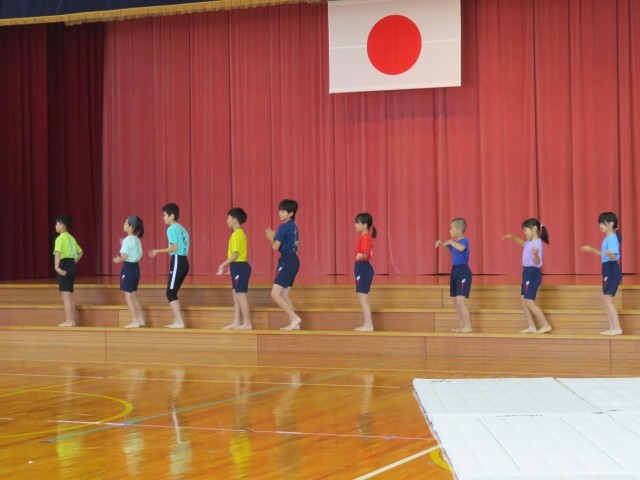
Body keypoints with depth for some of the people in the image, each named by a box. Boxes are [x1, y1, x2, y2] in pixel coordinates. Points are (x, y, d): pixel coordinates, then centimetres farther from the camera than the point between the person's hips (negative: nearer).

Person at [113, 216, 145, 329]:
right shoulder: (137, 239, 10)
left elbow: (125, 256, -21)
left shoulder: (127, 240, -15)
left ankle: (134, 322, -3)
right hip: (136, 267, 9)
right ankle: (140, 319, 18)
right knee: (133, 295, 17)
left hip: (128, 268, -9)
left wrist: (119, 259, 0)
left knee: (128, 296, -2)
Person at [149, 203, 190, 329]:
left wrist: (158, 251, -10)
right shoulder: (182, 229, 19)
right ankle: (177, 321, 12)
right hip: (184, 261, 9)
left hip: (177, 262, -9)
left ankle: (179, 322, -11)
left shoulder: (172, 229, -8)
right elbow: (180, 247, 15)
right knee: (173, 292, 13)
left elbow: (174, 247, -17)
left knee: (170, 293, -6)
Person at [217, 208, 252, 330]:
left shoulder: (236, 235, -15)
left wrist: (223, 265, -17)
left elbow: (235, 254, -21)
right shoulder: (240, 233, 14)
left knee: (241, 295, -6)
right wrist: (232, 267, 21)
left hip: (239, 267, -10)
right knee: (236, 295, 13)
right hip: (239, 266, 10)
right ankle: (236, 322, 17)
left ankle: (247, 323, -3)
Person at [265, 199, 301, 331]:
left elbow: (275, 247, -11)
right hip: (293, 260, 10)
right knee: (284, 295, 13)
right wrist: (273, 238, 10)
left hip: (287, 261, -10)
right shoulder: (293, 226, 14)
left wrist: (271, 238, 9)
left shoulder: (283, 227, -13)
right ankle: (294, 323, 11)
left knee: (275, 294, -11)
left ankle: (295, 318, -14)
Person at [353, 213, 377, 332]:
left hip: (363, 269, -11)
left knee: (363, 298, -10)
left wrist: (361, 256, -47)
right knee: (363, 298, 13)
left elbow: (366, 255, -25)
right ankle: (367, 324, 16)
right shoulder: (365, 237, 14)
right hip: (363, 269, 11)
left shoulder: (365, 237, -15)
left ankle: (368, 325, -10)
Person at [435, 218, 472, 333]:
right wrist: (442, 243, 15)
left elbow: (461, 248, -37)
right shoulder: (454, 242, 13)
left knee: (460, 301, -16)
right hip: (455, 272, 10)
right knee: (456, 302, 11)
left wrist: (450, 242, -24)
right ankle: (461, 326, 16)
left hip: (463, 272, -10)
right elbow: (450, 248, 35)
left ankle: (468, 326, -14)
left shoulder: (464, 240, -13)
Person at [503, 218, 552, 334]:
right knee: (524, 301, 11)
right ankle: (532, 327, 13)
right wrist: (513, 237, 26)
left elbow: (538, 262, -30)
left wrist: (536, 254, -50)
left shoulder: (537, 244, -20)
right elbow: (523, 243, 35)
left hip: (533, 273, -10)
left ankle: (545, 325, -6)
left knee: (529, 302, -11)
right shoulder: (530, 242, 9)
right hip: (527, 273, 10)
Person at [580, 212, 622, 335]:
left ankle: (617, 328, -14)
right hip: (607, 269, 10)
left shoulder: (612, 238, -16)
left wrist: (610, 254, -47)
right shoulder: (606, 238, 15)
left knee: (608, 299, -13)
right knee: (605, 299, 10)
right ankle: (612, 328, 12)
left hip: (612, 270, -10)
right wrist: (592, 250, 34)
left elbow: (614, 257, -26)